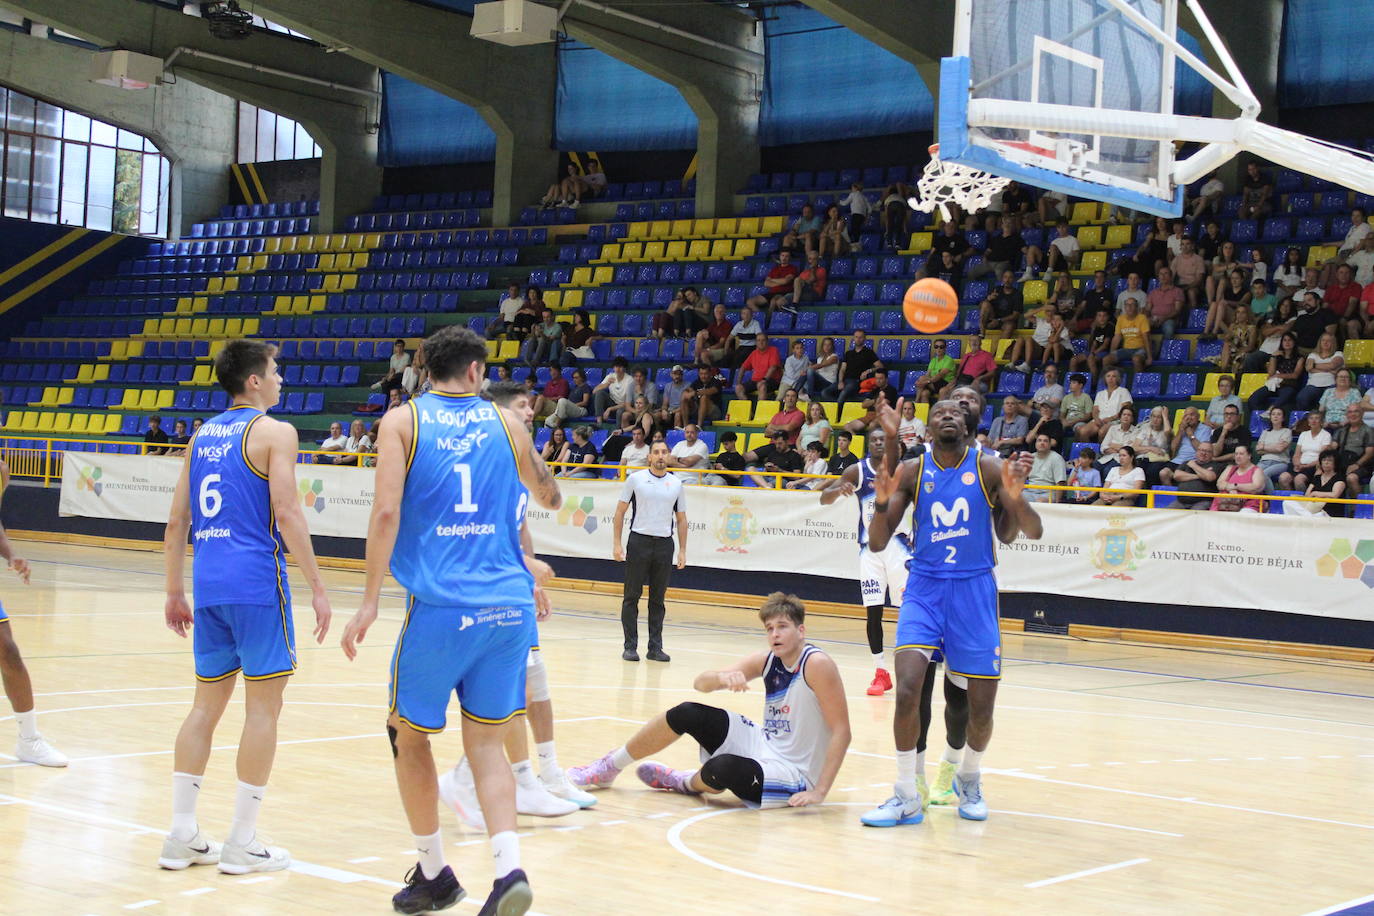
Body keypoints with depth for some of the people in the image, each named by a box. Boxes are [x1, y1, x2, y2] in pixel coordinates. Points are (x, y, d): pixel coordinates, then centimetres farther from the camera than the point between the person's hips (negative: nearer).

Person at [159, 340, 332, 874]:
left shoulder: (202, 436, 16)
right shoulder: (273, 432, -5)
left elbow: (177, 522, 15)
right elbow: (287, 513, -13)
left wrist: (174, 591, 22)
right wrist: (317, 586, -11)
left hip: (208, 584, 7)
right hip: (256, 580, -7)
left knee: (208, 703, 13)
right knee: (264, 706, 0)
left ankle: (182, 836, 13)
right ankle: (242, 844, 2)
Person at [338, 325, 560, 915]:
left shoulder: (402, 421, 3)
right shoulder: (506, 423, 10)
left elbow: (386, 512, -9)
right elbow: (550, 498, 25)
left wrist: (370, 601, -6)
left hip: (440, 607, -3)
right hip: (509, 605, 3)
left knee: (409, 734, 16)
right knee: (485, 743, 10)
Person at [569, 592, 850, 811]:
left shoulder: (817, 665, -18)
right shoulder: (766, 661, 2)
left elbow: (842, 732, -21)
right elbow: (700, 682, -4)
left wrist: (819, 791, -27)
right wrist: (723, 678, -28)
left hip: (793, 774, -7)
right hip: (764, 745, 7)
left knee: (723, 769, -34)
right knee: (687, 714, -7)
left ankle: (688, 783, 5)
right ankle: (609, 768, 10)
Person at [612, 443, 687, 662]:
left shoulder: (676, 483, 8)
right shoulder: (635, 479, 1)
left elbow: (681, 519, 13)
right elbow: (620, 512, 3)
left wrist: (682, 551, 7)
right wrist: (618, 544, -4)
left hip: (665, 544, 2)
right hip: (639, 541, -2)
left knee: (658, 599, 7)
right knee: (632, 596, 0)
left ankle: (655, 647, 13)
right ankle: (630, 646, 6)